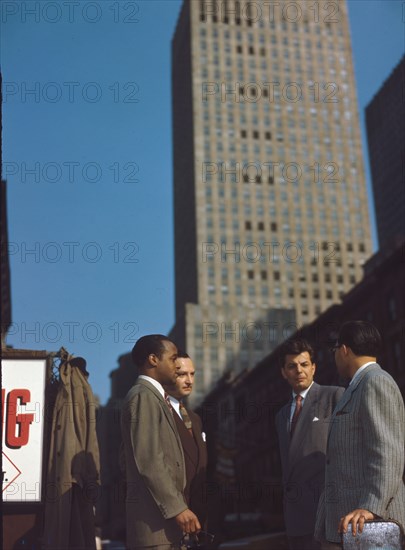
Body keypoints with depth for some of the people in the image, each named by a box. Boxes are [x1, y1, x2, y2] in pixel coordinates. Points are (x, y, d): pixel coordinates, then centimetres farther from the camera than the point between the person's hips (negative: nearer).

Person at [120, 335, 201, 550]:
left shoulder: (154, 396, 19)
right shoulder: (143, 396, -11)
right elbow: (148, 461, -19)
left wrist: (177, 505, 15)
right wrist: (177, 507, -20)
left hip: (163, 513, 9)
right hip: (154, 517, -9)